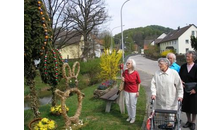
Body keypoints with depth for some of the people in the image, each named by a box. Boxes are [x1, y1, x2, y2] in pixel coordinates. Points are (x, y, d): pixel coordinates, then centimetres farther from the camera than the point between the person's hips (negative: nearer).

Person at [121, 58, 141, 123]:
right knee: (127, 104, 14)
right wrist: (122, 78, -8)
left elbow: (139, 83, -9)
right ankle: (129, 116, 35)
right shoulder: (125, 71, -8)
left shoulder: (136, 73, -18)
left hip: (133, 92, -4)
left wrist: (138, 91, -8)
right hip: (126, 91, 4)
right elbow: (122, 75, 15)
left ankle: (133, 117, 27)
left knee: (132, 105, 7)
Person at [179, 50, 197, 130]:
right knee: (186, 106, 12)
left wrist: (195, 89, -16)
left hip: (193, 91, -4)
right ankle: (188, 121, 31)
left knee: (193, 107, 8)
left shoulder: (195, 67, -11)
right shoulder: (183, 66, 1)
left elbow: (196, 80, -11)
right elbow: (179, 76, 9)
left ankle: (193, 122, 27)